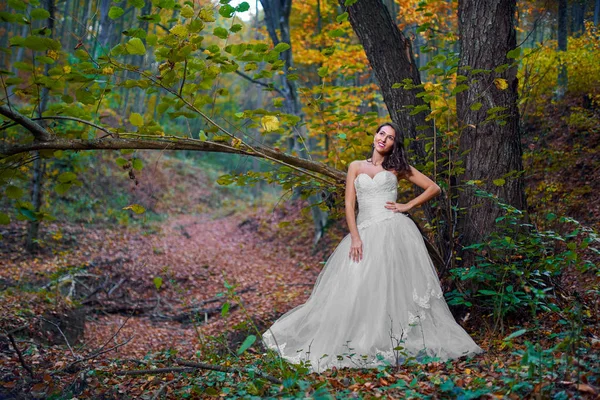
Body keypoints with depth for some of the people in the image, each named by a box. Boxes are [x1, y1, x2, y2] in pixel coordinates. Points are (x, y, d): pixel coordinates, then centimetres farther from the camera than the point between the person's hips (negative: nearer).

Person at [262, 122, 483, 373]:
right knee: (356, 289, -3)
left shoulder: (397, 167, 11)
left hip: (393, 230, -1)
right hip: (365, 232, 2)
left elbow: (433, 188, 12)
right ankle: (361, 344, 6)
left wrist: (408, 206, 0)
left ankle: (398, 343, 1)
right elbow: (349, 204, 5)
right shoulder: (356, 167, 14)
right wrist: (355, 237, -7)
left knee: (394, 286, -6)